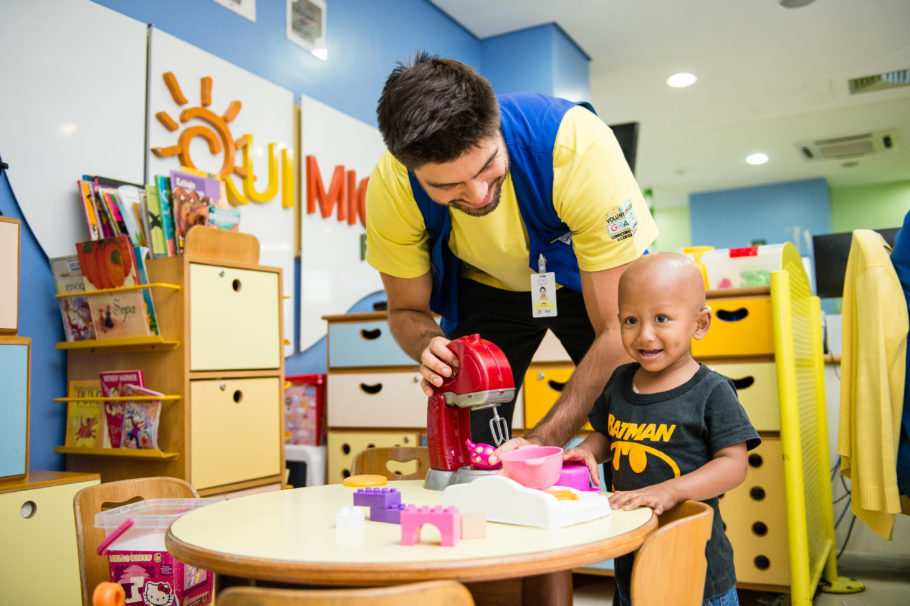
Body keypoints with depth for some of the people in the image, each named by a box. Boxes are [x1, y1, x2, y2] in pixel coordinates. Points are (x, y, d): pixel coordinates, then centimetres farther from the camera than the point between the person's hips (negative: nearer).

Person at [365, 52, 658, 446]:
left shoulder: (580, 145, -37)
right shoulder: (391, 187, -29)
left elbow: (618, 329, -33)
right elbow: (407, 310, -11)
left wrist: (542, 443, -40)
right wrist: (432, 349, -35)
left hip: (588, 279, -1)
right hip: (484, 288, 2)